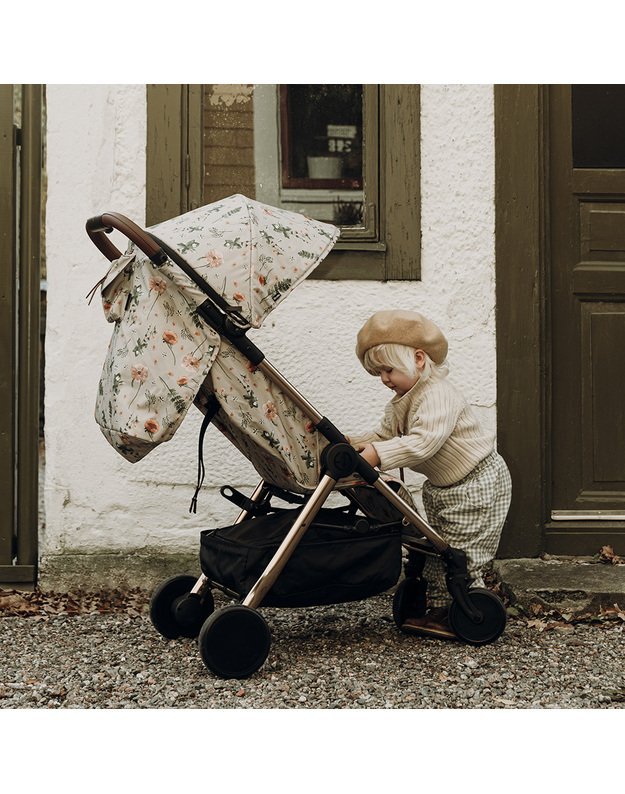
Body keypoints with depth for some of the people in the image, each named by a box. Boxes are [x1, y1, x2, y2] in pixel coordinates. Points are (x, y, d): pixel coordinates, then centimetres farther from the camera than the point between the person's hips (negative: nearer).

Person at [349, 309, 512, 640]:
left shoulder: (438, 395, -28)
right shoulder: (400, 402, 5)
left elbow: (424, 442, -40)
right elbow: (383, 435, 6)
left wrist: (376, 454, -46)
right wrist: (352, 442, -12)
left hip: (478, 485, -10)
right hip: (442, 488, 10)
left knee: (460, 553, -6)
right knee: (437, 550, 14)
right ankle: (440, 609, 25)